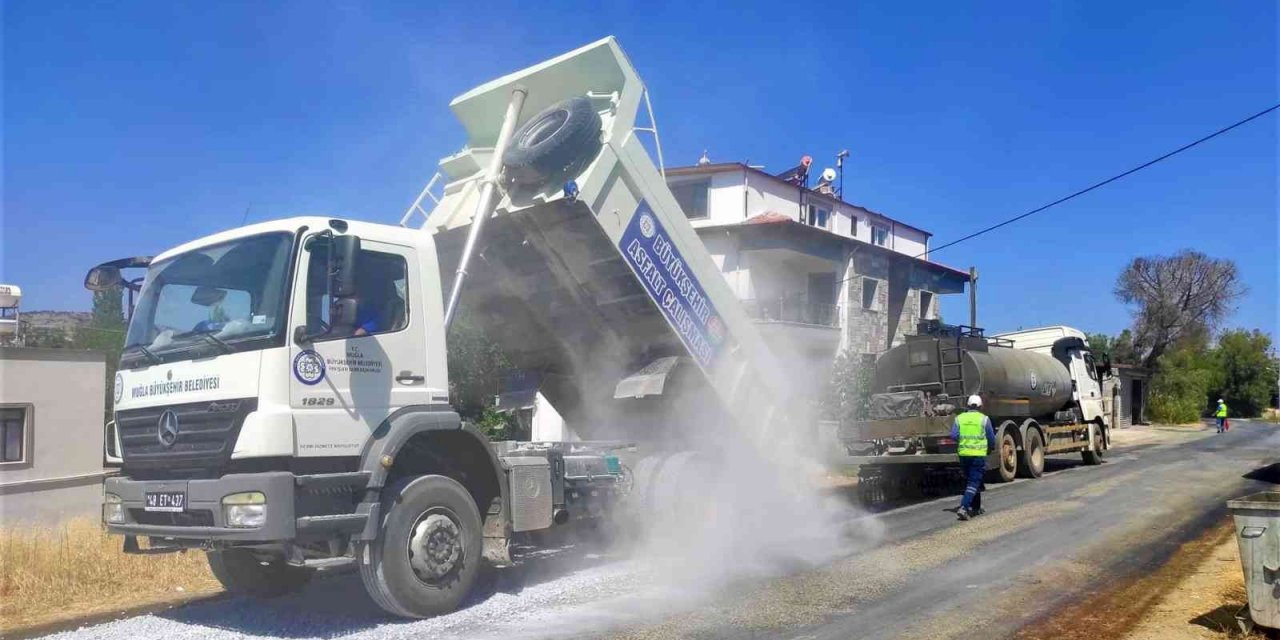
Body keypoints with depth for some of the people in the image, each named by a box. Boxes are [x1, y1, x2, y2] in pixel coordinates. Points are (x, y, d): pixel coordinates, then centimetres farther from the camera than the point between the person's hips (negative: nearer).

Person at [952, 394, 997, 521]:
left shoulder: (959, 418, 4)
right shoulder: (984, 419, -2)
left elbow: (954, 436, -4)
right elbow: (991, 438, 4)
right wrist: (992, 448, 25)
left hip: (963, 454, 4)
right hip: (979, 454, -4)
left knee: (970, 481, 18)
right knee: (973, 483, -4)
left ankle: (976, 508, 28)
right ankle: (963, 507, -19)